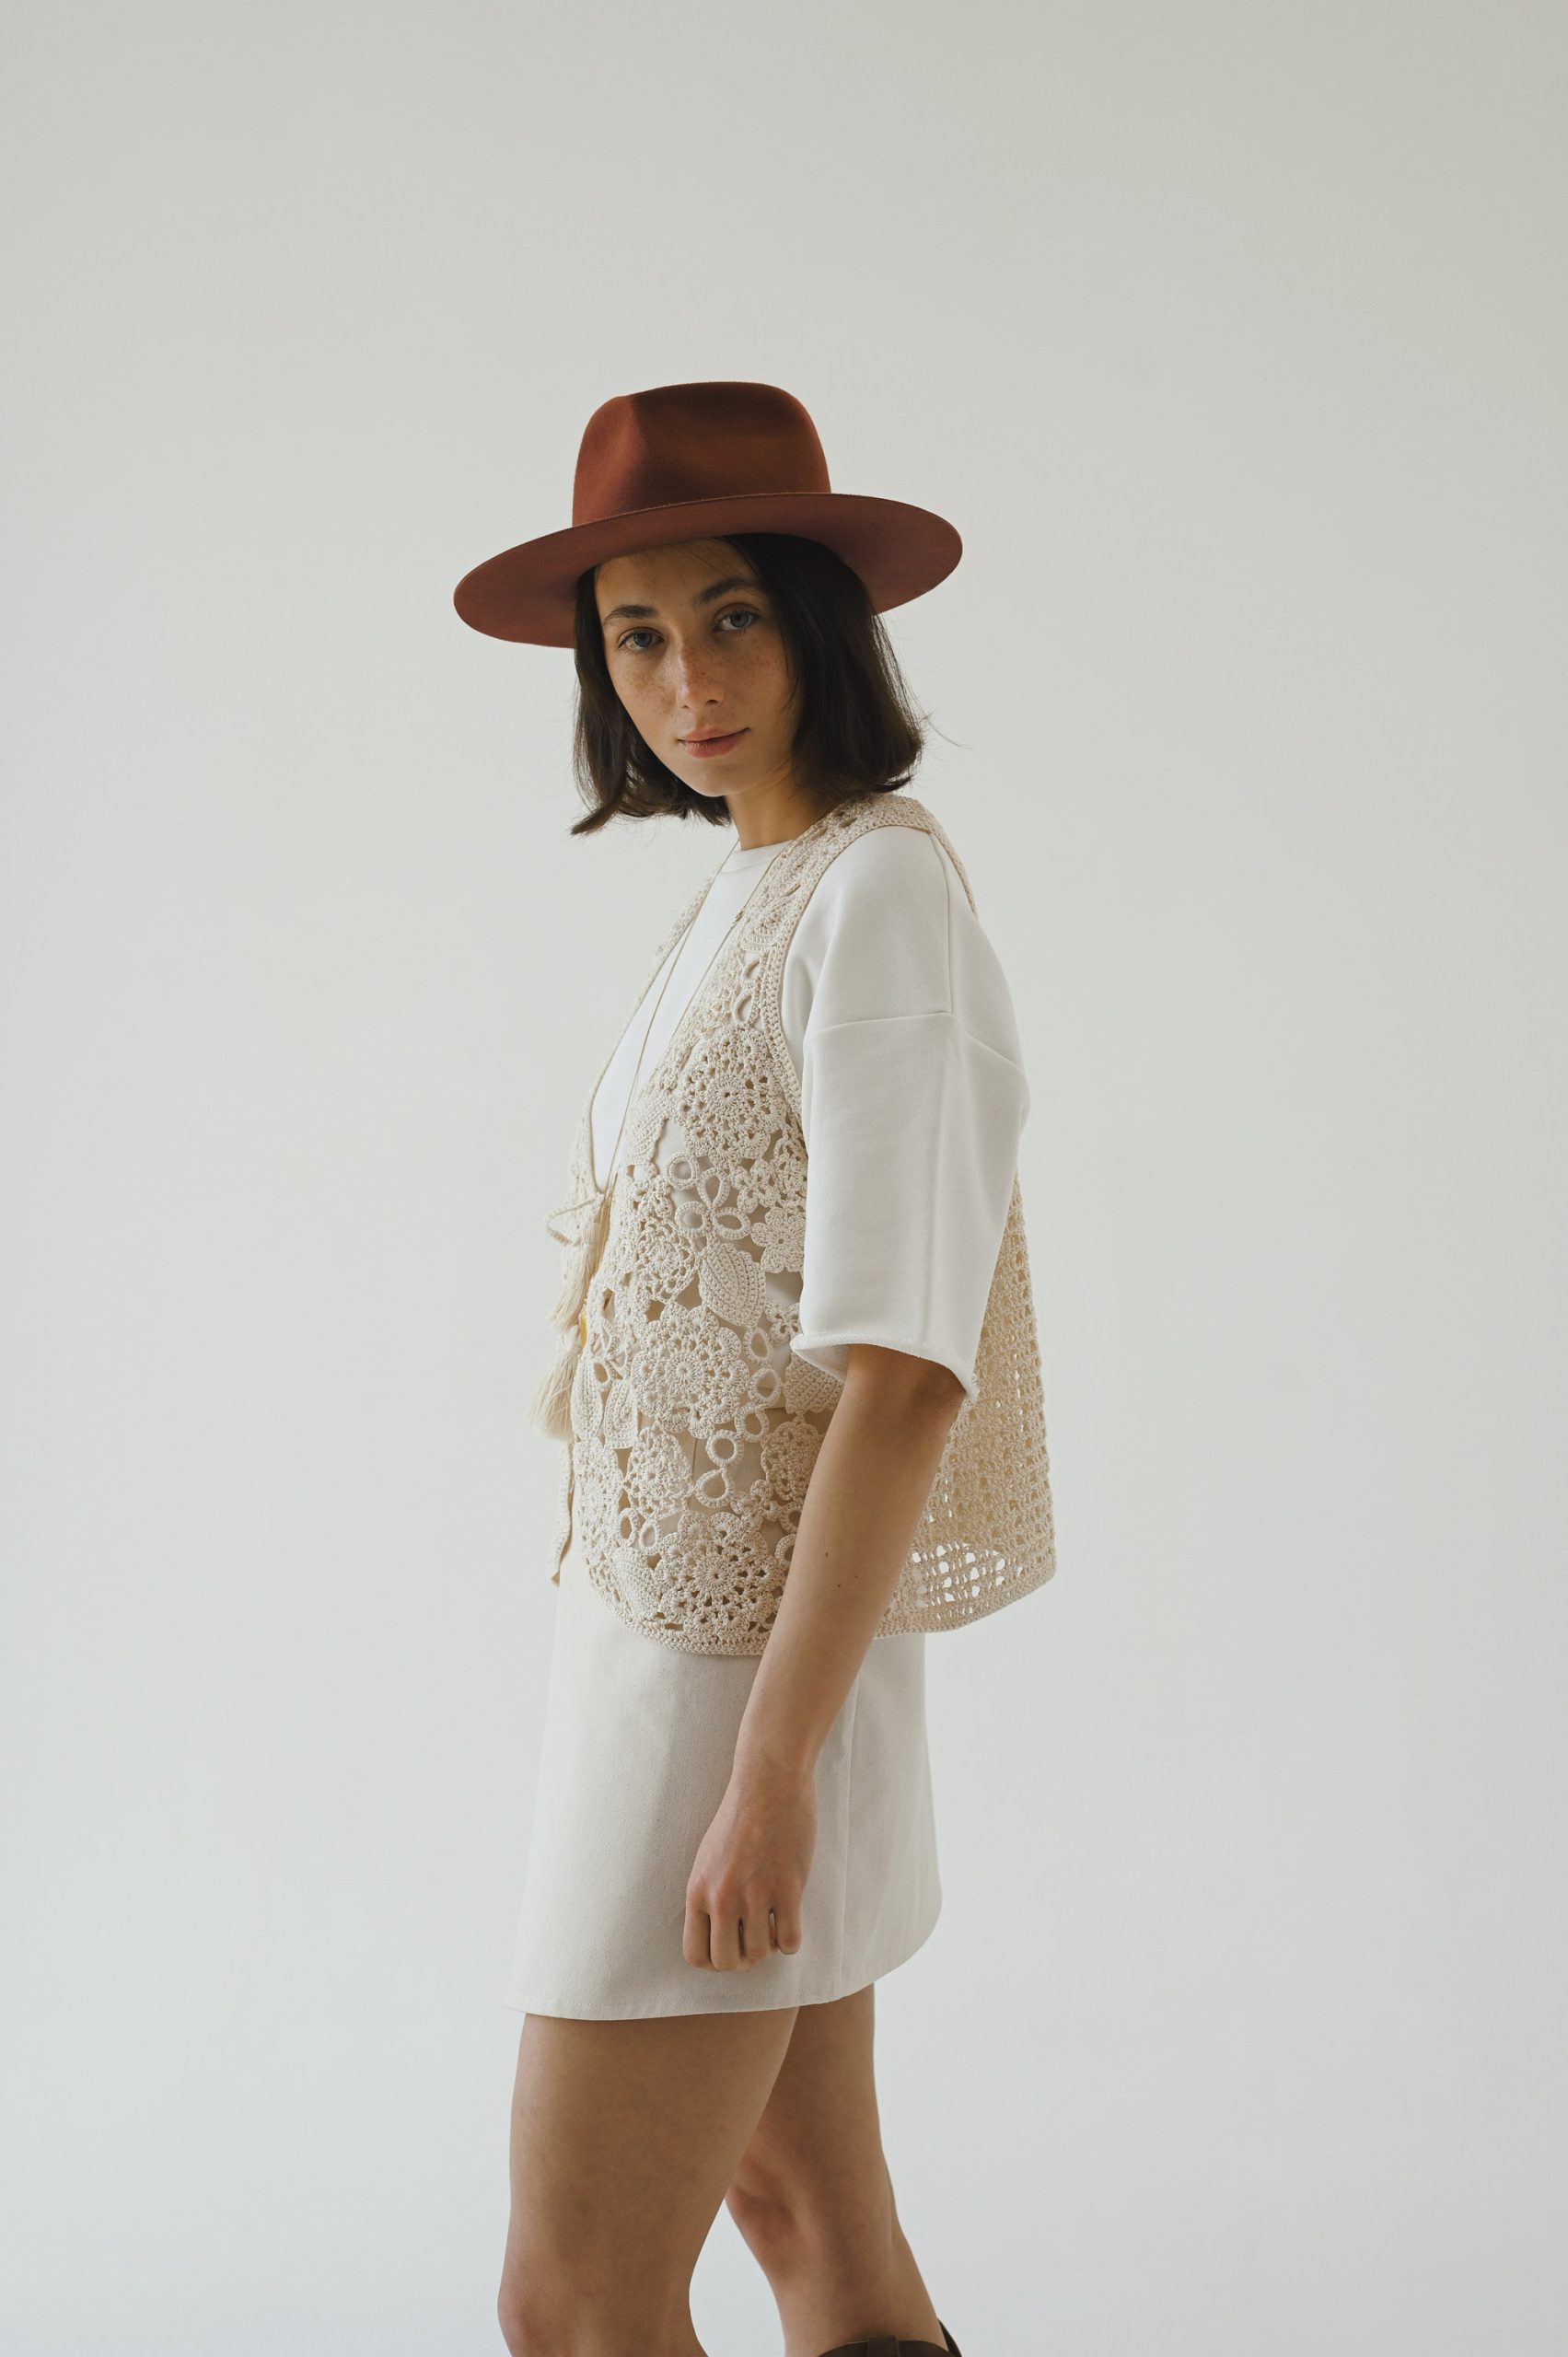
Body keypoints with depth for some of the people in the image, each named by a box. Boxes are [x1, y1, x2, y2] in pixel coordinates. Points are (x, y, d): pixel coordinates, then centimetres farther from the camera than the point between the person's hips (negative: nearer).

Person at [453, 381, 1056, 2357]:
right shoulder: (746, 900, 12)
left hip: (747, 1653, -9)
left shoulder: (879, 897, -17)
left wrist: (771, 1766, -23)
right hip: (672, 1617, 9)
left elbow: (903, 1366, -23)